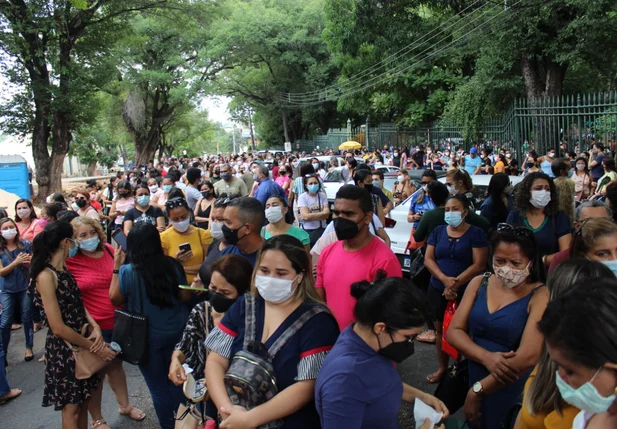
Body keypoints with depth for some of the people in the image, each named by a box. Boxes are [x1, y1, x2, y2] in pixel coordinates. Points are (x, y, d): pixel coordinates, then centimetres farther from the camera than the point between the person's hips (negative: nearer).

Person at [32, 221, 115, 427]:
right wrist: (94, 347, -17)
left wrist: (95, 327, -10)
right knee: (71, 408, 8)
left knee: (83, 402, 18)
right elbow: (58, 328, -24)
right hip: (64, 349, -8)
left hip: (81, 344, 8)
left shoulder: (64, 269, 5)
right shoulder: (46, 276, -22)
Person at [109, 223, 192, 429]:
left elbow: (115, 299, -3)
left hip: (147, 336, -3)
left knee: (158, 386, 14)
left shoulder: (127, 271, -18)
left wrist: (116, 267, -1)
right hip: (176, 331, 4)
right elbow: (185, 296, -1)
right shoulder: (172, 264, -10)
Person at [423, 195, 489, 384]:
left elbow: (478, 265, -11)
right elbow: (428, 259, 1)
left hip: (465, 291, -4)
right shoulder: (438, 231, 7)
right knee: (440, 328, 12)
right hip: (437, 289, 4)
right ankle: (442, 368, 27)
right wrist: (445, 279, -15)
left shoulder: (476, 233, -4)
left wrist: (456, 283, -18)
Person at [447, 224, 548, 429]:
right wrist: (486, 357, -21)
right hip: (469, 376, 4)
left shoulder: (540, 296, -14)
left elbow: (529, 356, -21)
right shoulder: (479, 283, -1)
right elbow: (453, 331, -2)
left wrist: (477, 391, -16)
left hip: (512, 388, -4)